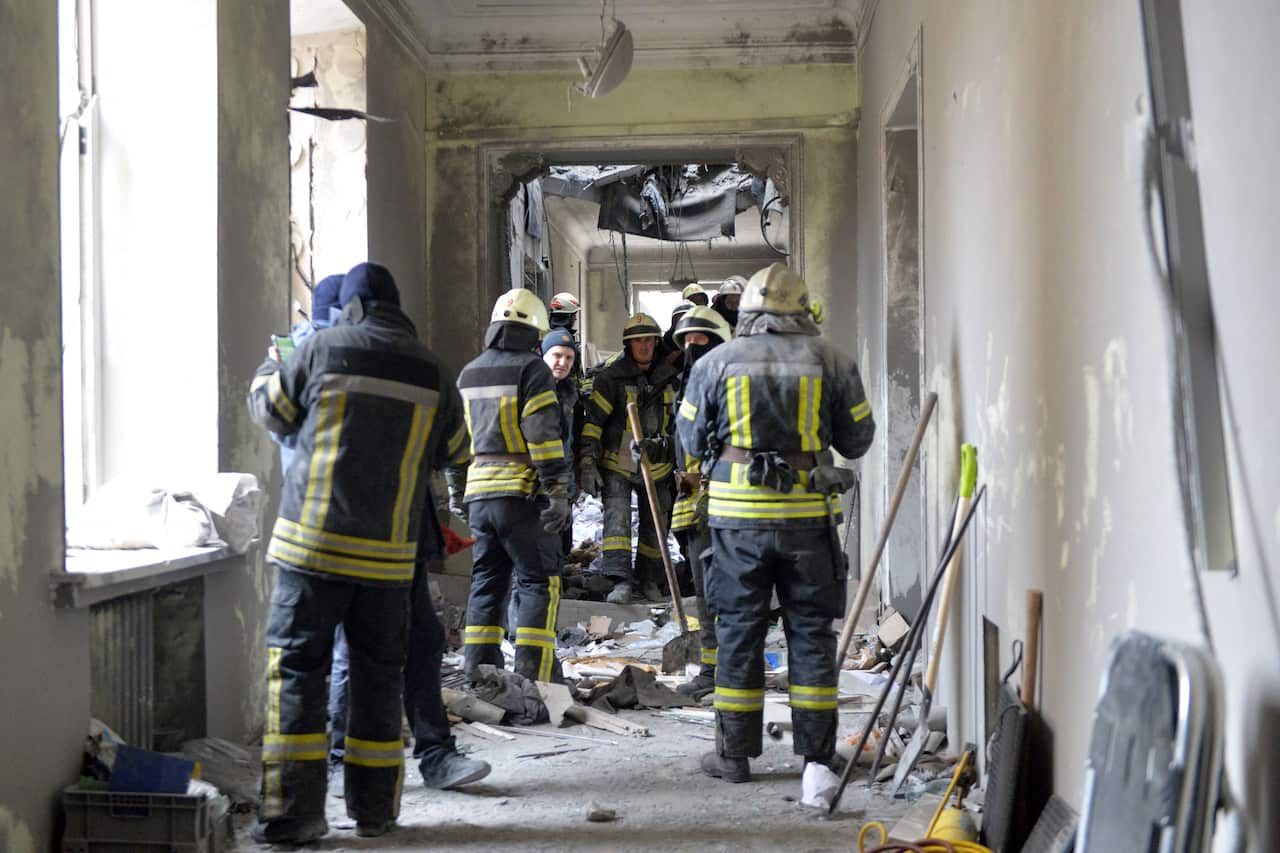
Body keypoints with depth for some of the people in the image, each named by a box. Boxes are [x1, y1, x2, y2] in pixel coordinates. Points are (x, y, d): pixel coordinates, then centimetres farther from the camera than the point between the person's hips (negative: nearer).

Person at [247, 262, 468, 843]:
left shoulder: (322, 349, -3)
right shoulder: (430, 371, 5)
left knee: (296, 669, 3)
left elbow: (271, 410, 10)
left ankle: (293, 811, -1)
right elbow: (449, 447, 16)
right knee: (379, 675, 12)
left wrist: (268, 369, 32)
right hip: (388, 554, 3)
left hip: (313, 542, -3)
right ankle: (374, 807, 18)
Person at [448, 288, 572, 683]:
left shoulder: (468, 373, 15)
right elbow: (545, 436, -14)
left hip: (479, 493, 6)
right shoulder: (531, 370, -7)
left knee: (486, 580, 13)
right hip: (523, 493, -6)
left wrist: (457, 491, 26)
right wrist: (559, 493, -13)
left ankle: (478, 669, 11)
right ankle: (532, 673, -8)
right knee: (538, 580, -1)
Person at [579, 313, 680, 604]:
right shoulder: (611, 378, -9)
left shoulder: (668, 377, 5)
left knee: (654, 524, 10)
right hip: (616, 465, -4)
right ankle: (621, 582, -17)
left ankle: (648, 579, 26)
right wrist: (587, 464, -16)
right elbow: (593, 422, -10)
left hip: (657, 467, 4)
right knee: (617, 517, -17)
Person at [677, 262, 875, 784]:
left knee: (738, 629, 7)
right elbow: (857, 440, 8)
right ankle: (816, 752, 12)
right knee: (810, 629, 9)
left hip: (738, 514, 0)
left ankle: (735, 754, 11)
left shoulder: (714, 363, 1)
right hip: (808, 512, 0)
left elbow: (691, 440, 9)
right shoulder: (832, 363, 1)